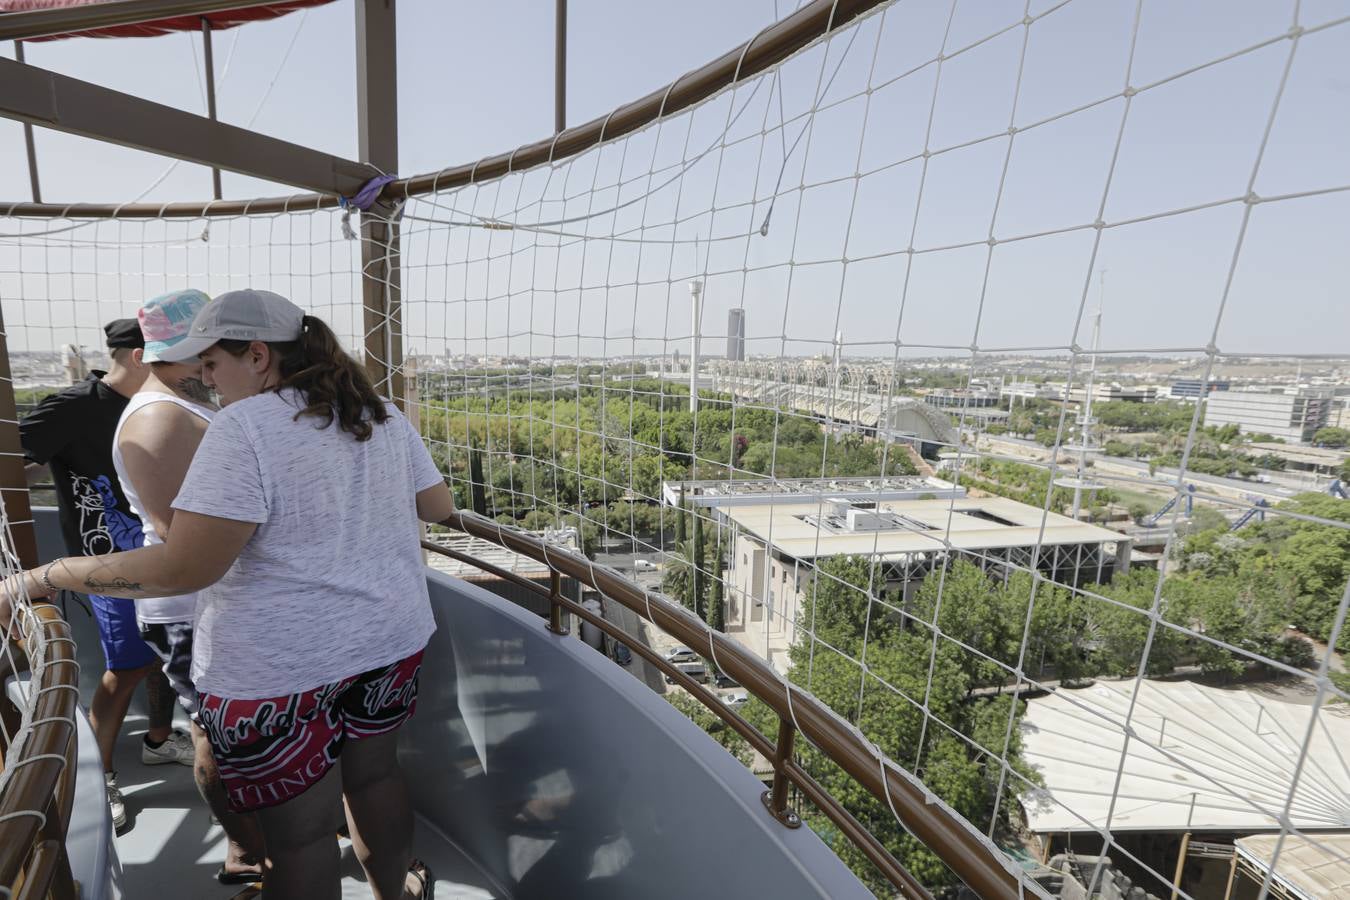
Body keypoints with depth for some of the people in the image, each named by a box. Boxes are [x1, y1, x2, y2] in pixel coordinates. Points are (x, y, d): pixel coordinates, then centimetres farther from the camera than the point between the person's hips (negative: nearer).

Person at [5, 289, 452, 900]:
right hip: (391, 641, 7)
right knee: (374, 772, 26)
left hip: (284, 665, -6)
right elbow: (439, 506, 10)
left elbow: (185, 568, -20)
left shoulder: (245, 425, -16)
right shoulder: (383, 415, 3)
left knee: (297, 831, 13)